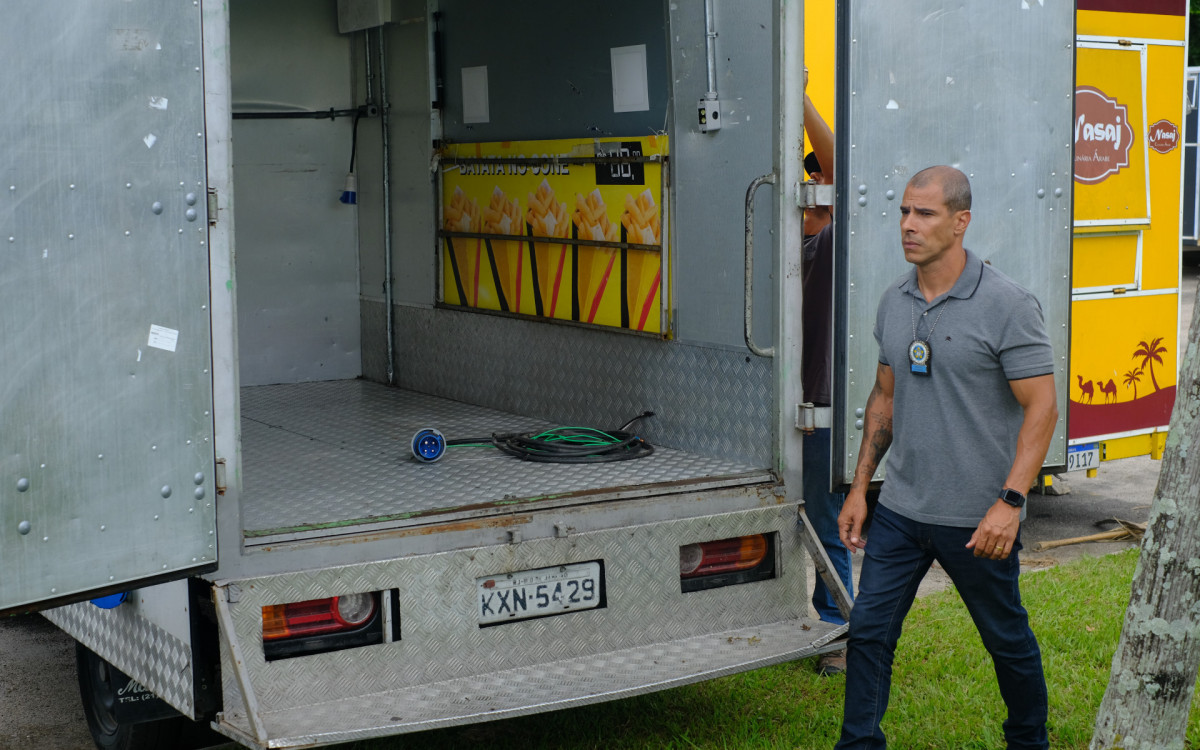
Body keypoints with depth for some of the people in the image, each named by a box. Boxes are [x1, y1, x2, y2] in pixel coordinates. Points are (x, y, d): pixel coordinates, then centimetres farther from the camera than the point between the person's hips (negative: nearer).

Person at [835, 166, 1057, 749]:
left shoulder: (1008, 306, -13)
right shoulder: (894, 302, 6)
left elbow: (1042, 408, -14)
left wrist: (1010, 502, -22)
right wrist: (859, 487, 12)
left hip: (977, 519, -5)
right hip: (900, 508, 5)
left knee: (1008, 640, 12)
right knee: (868, 632, 3)